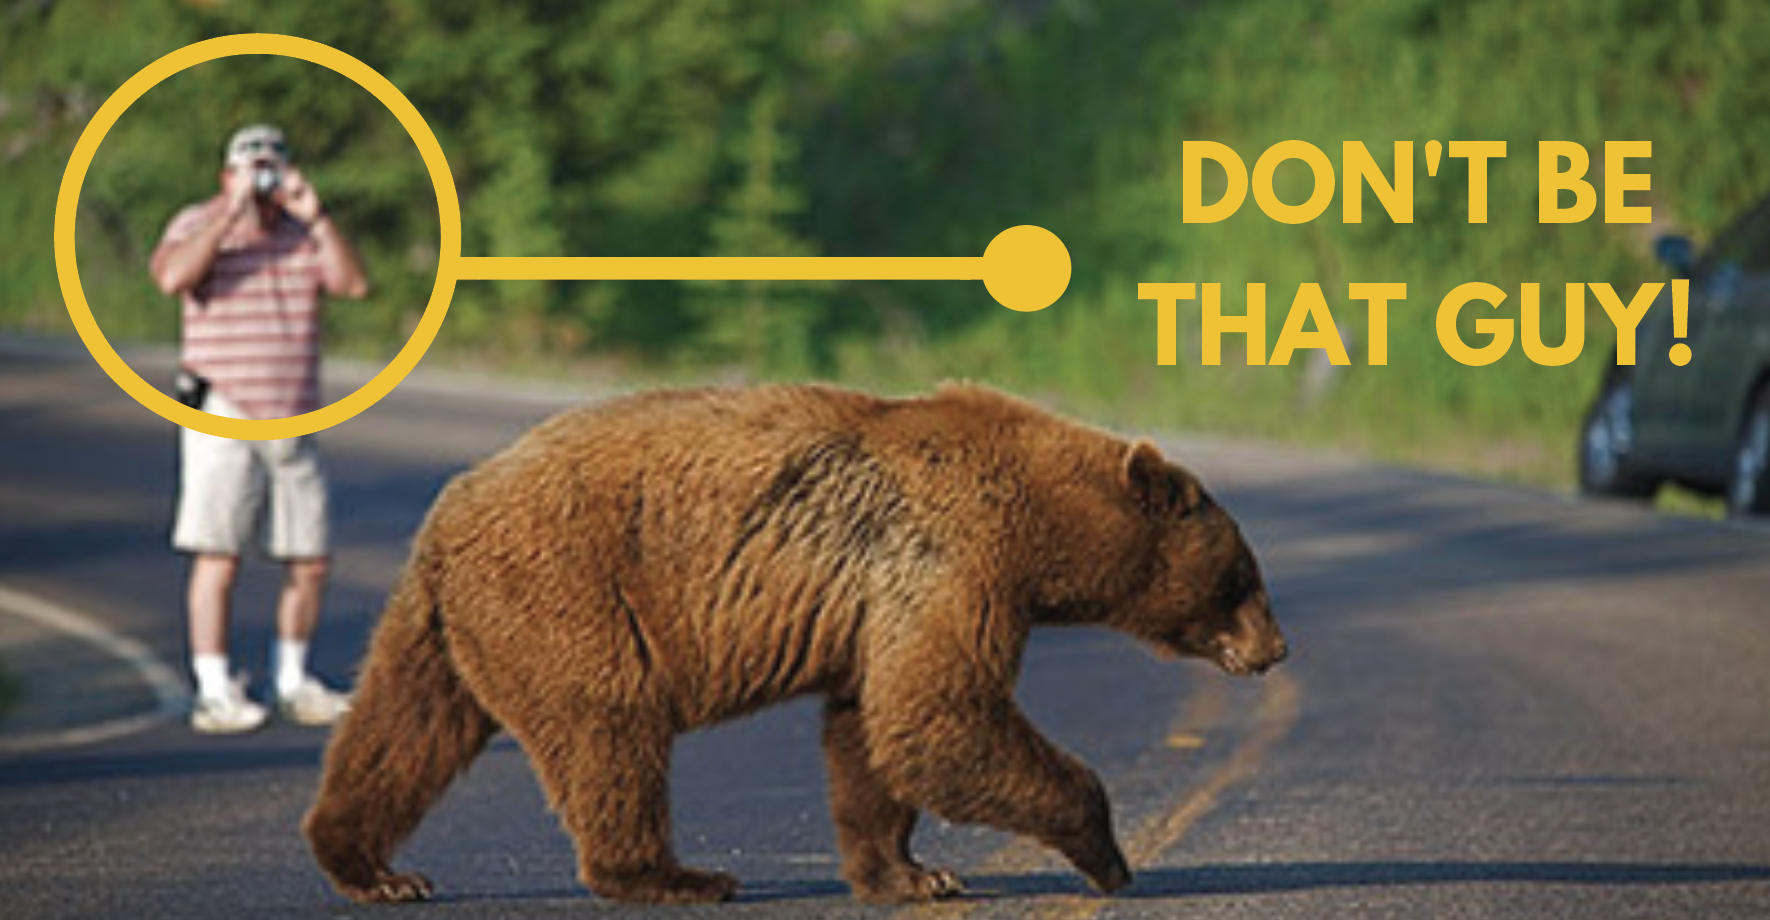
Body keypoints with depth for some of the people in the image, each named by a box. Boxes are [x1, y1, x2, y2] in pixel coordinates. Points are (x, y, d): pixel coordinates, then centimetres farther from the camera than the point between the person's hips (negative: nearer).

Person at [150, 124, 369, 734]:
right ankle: (214, 695, -5)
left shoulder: (304, 235, 9)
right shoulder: (196, 227, -4)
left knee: (309, 563, 7)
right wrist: (232, 214, -26)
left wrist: (315, 218, -16)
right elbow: (172, 277, -25)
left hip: (293, 426, 5)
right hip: (222, 419, -5)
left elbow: (353, 284, -6)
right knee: (219, 557, -9)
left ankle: (290, 684, 21)